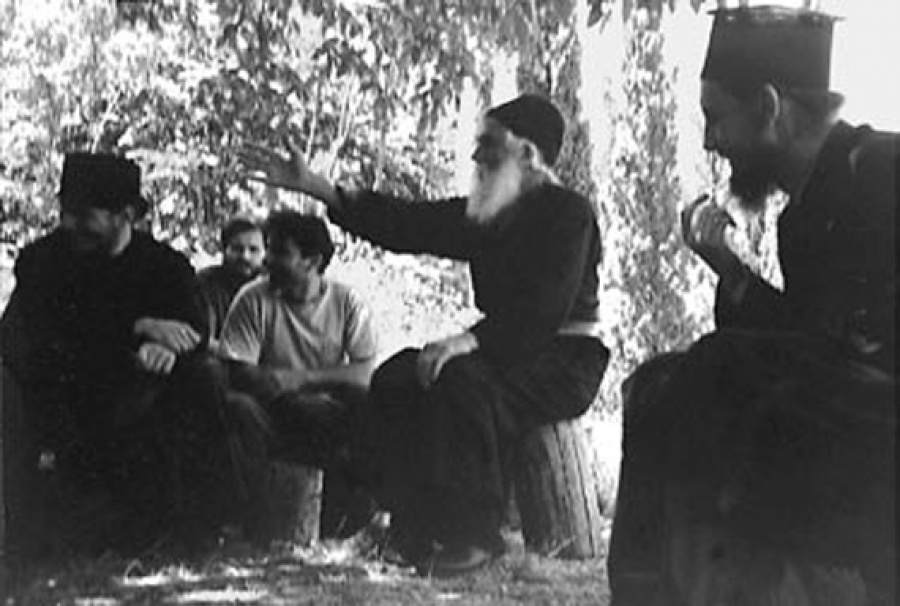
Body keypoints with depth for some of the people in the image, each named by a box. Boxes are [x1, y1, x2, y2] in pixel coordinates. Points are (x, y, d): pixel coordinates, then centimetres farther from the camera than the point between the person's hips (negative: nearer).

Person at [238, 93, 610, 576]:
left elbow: (545, 306, -24)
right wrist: (315, 188, 3)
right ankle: (415, 530, -10)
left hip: (564, 363, -9)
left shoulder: (567, 213, -12)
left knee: (459, 383, -33)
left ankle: (474, 537, -28)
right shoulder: (490, 214, 14)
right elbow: (408, 223, 8)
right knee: (396, 379, -6)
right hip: (508, 352, 9)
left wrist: (471, 341, -35)